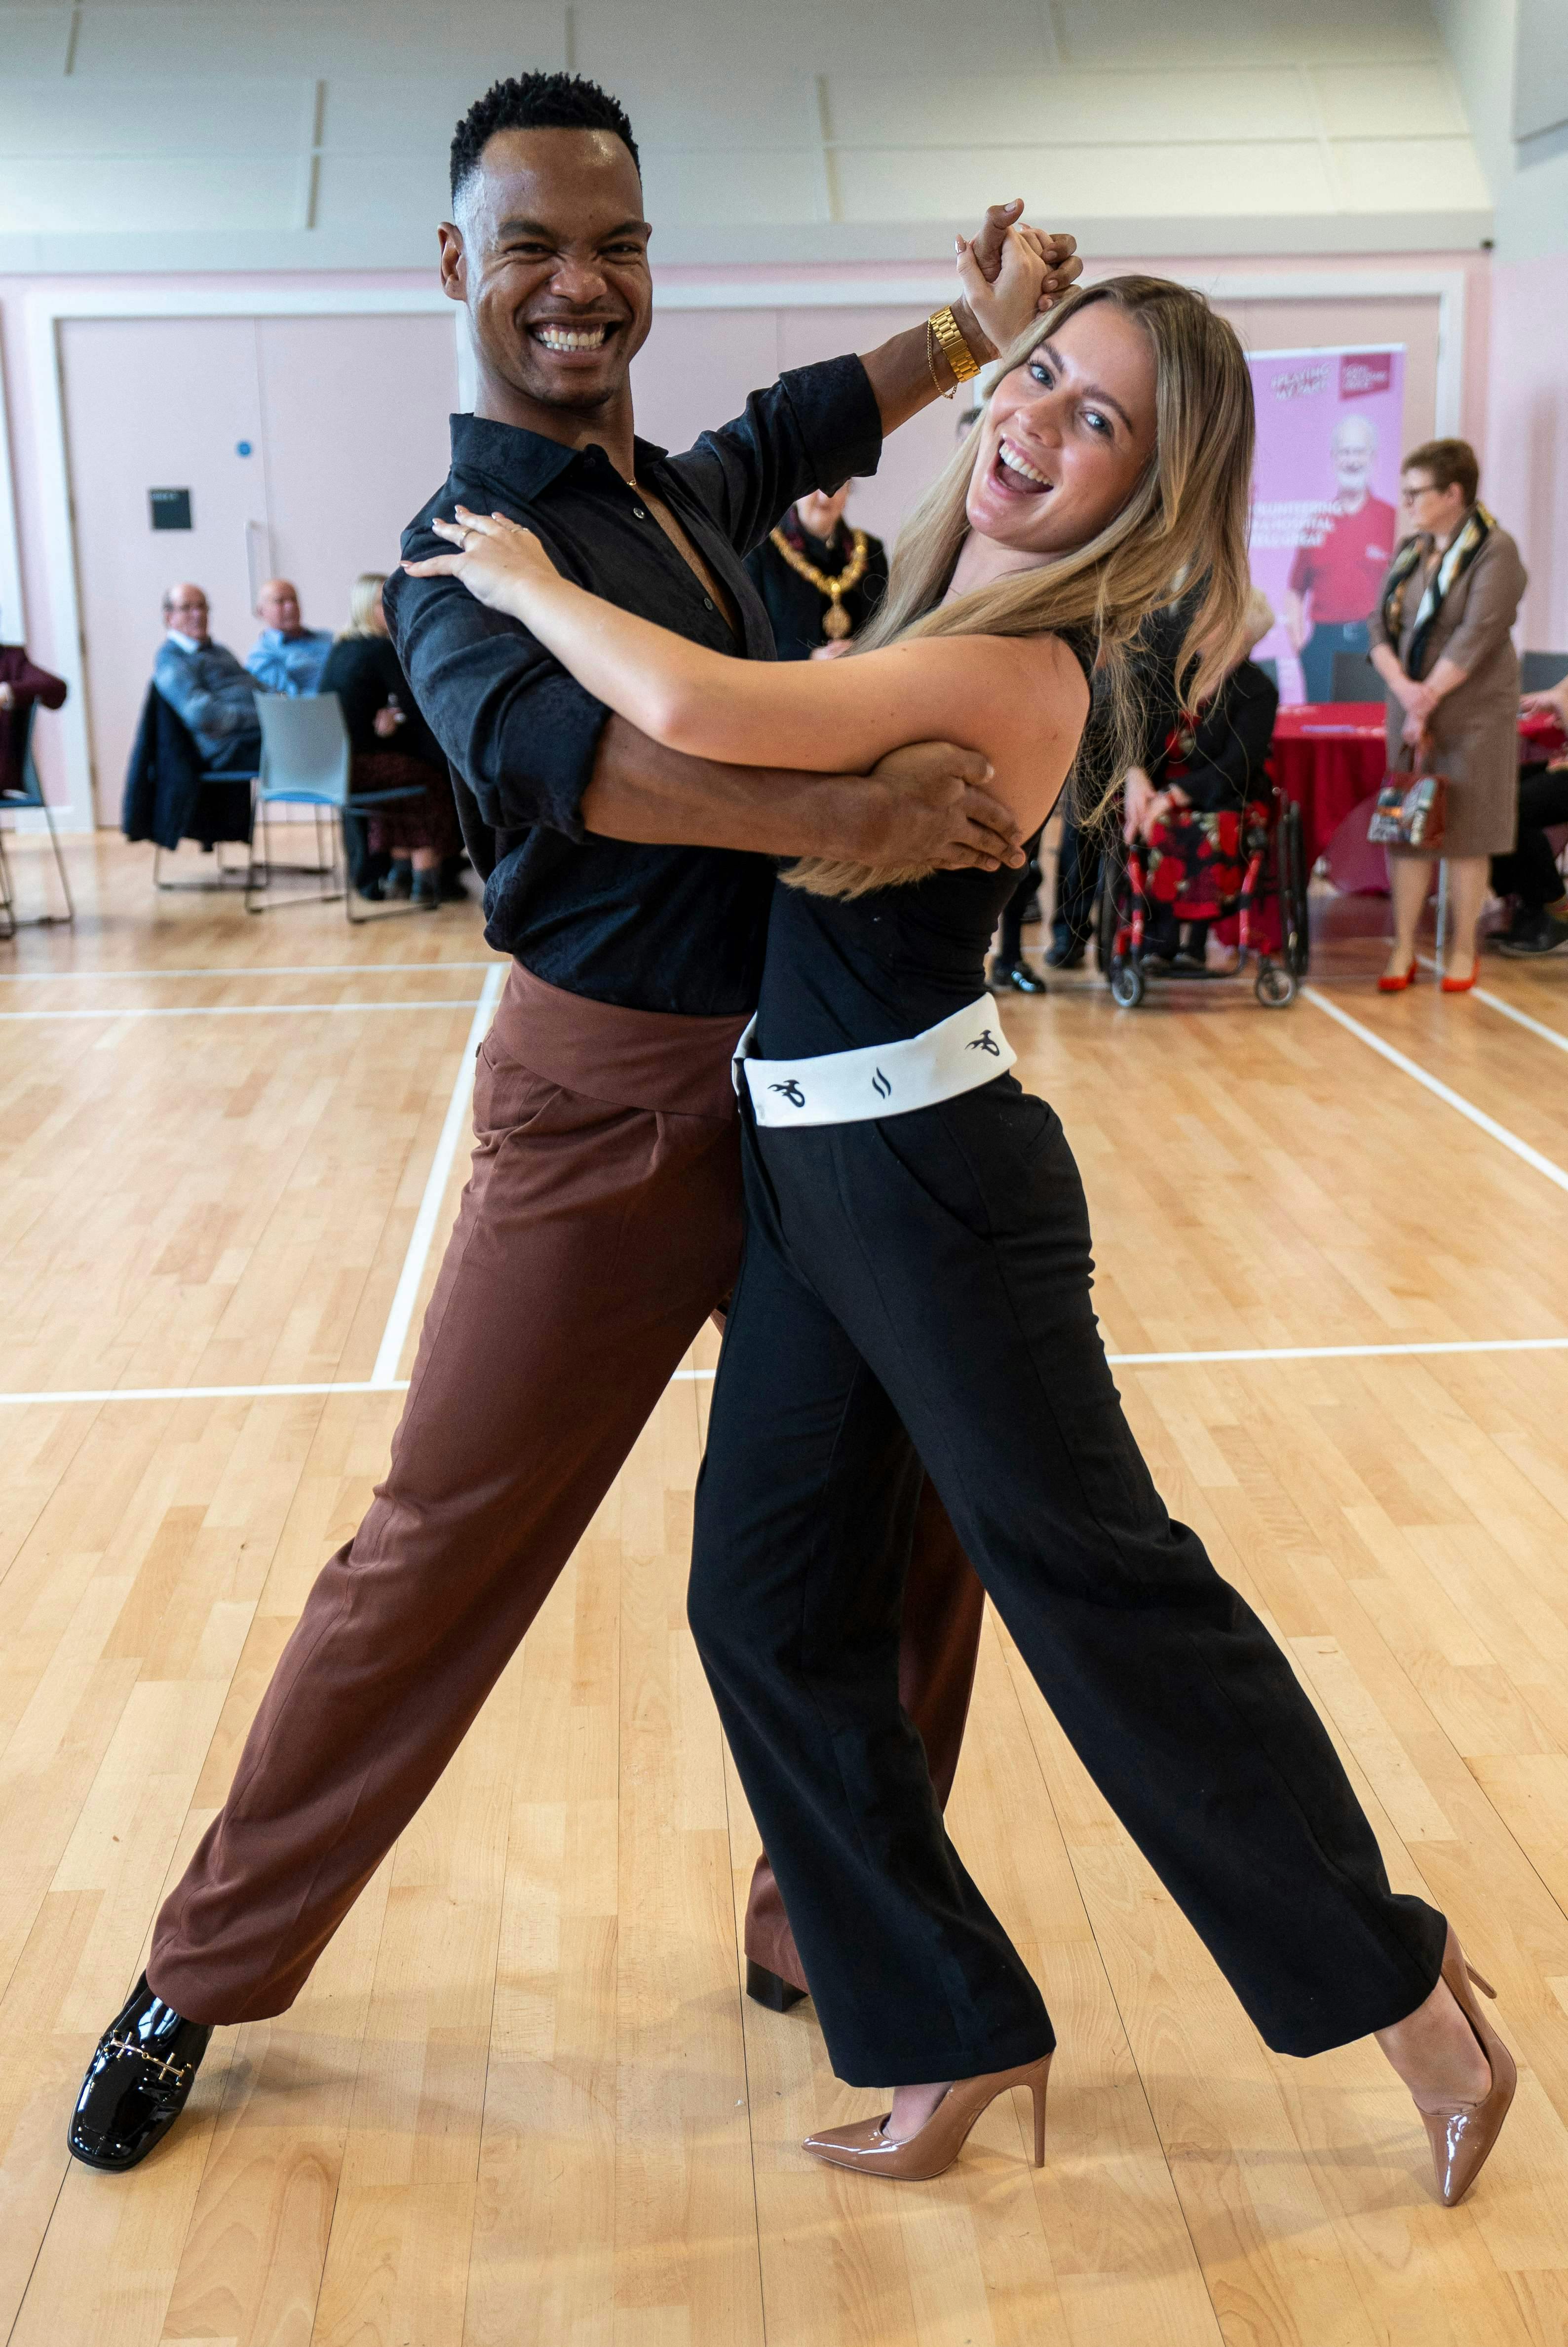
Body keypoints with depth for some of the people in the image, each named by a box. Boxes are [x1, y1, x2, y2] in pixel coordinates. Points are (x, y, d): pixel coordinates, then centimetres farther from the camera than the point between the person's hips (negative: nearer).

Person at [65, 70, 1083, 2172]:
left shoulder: (676, 490, 11)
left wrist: (977, 332, 19)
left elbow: (801, 426, 32)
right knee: (438, 1553, 1)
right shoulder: (467, 549, -12)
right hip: (616, 1109, -7)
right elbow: (535, 739, -33)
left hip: (816, 1083, 7)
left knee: (911, 1512, 11)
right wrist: (839, 809, -43)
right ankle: (204, 1978, 21)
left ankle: (826, 1930, 29)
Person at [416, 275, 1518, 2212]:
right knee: (767, 1607, 11)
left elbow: (694, 708, -32)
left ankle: (1397, 1985, 23)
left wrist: (530, 586, -15)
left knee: (1096, 1577, 1)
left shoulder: (1013, 668, -20)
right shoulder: (946, 610, 9)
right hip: (804, 1172, 9)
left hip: (927, 1173, -9)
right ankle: (956, 2033, 26)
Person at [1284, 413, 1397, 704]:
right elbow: (1296, 588, 16)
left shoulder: (1391, 517, 5)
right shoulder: (1316, 519, 11)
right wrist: (1295, 632, 4)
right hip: (1323, 642, 2)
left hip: (1374, 639, -2)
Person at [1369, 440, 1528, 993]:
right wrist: (1403, 688, -14)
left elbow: (1477, 636, -17)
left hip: (1473, 713, -6)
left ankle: (1462, 950, 11)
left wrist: (1429, 698, -17)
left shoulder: (1494, 551, -9)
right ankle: (1403, 950, 8)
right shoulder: (1409, 552, 11)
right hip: (1410, 708, 6)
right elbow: (1381, 627, 3)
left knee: (1464, 833, 1)